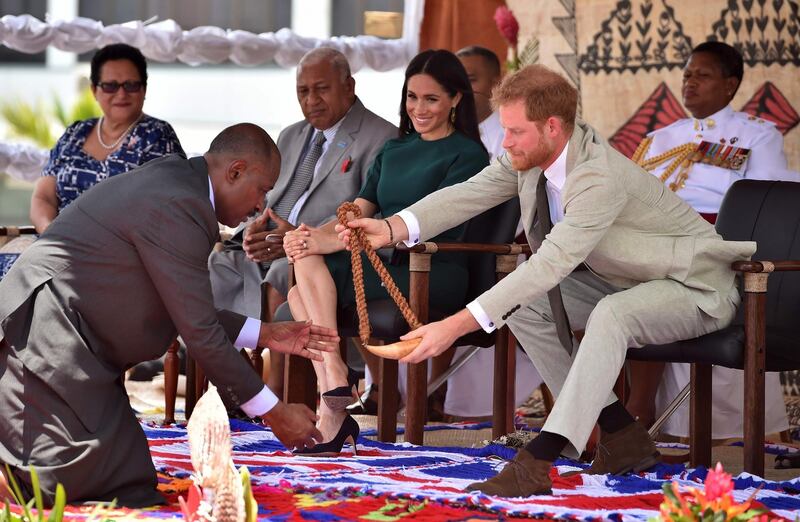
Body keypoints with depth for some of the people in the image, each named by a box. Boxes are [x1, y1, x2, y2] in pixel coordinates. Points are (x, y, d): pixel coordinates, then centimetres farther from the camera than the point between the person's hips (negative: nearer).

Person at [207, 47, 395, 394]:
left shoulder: (380, 139, -1)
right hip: (267, 253, 7)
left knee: (282, 275, -37)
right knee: (212, 266, -18)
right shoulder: (291, 137, 26)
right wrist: (253, 229, -2)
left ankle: (275, 395, -33)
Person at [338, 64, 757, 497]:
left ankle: (536, 464, -40)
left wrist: (457, 326, -46)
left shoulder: (599, 176, -34)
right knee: (522, 303, -4)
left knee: (610, 314, -37)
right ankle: (622, 434, -1)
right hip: (624, 283, 9)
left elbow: (549, 265, -41)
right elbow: (466, 195, -11)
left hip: (696, 285, -9)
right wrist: (392, 229, -30)